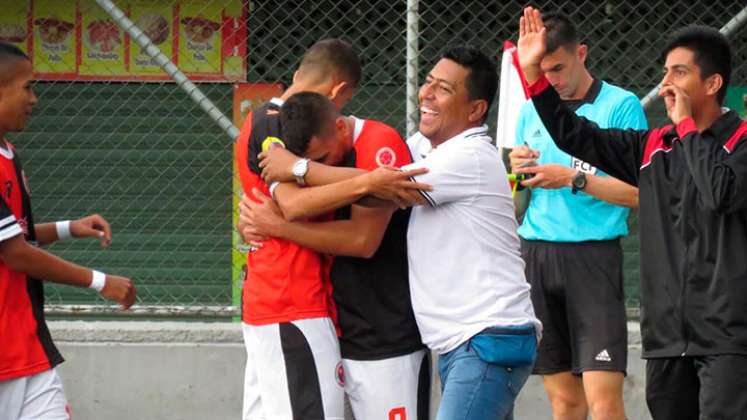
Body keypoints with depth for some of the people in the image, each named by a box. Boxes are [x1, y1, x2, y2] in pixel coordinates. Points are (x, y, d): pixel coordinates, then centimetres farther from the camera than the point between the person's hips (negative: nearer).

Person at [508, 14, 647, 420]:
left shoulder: (621, 106, -2)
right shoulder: (530, 112, 14)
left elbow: (640, 192, -8)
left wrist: (575, 179, -14)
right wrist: (516, 172, 1)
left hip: (592, 259, -5)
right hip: (536, 256, 5)